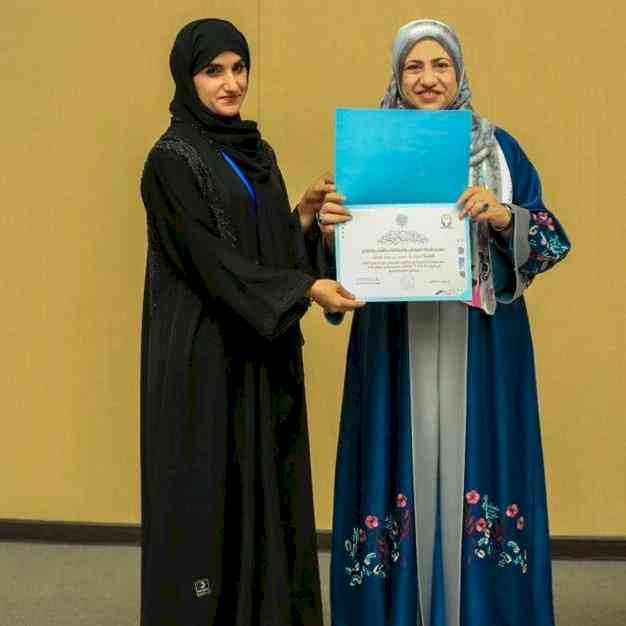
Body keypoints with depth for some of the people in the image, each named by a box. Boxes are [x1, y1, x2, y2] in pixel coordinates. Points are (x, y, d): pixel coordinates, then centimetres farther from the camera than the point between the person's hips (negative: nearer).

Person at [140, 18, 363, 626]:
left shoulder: (257, 153, 13)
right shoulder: (171, 160, -9)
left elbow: (279, 248, 13)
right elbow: (209, 257, -17)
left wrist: (306, 213, -6)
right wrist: (305, 289, -21)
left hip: (264, 352, 7)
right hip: (204, 354, -7)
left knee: (269, 488, 8)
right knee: (207, 487, -1)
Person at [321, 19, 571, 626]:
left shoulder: (499, 149, 7)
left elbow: (549, 240, 1)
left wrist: (505, 217, -19)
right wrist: (331, 227, -17)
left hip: (480, 342, 0)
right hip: (396, 341, 0)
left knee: (474, 464, 1)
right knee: (401, 463, 2)